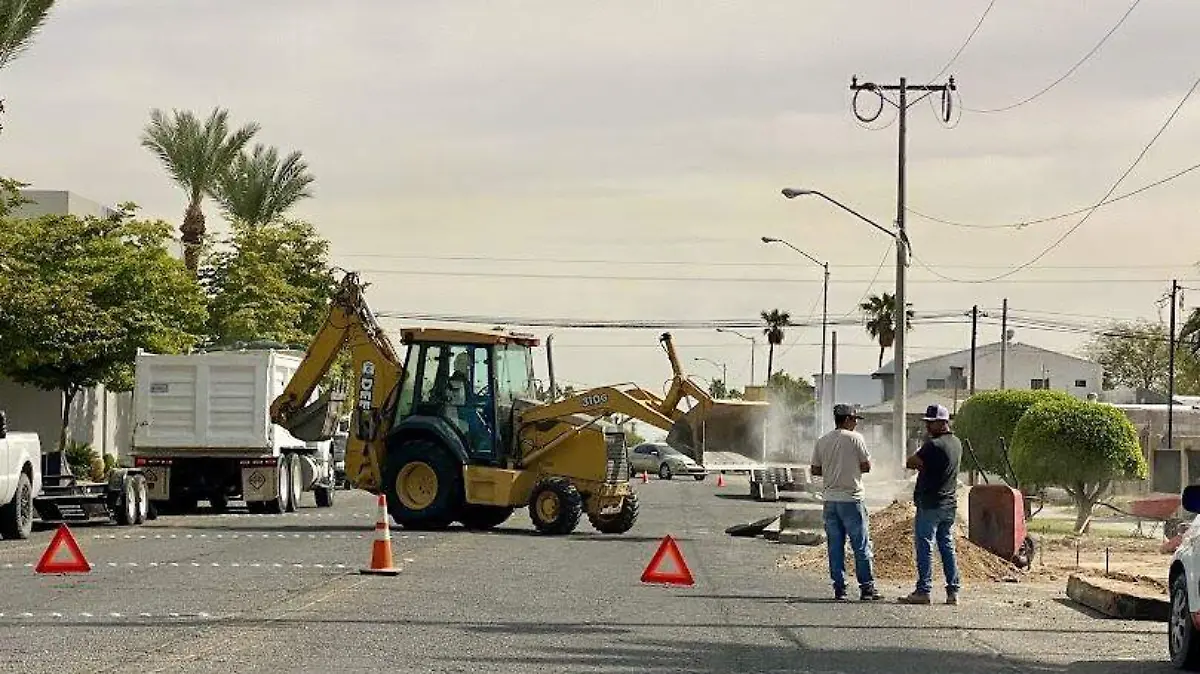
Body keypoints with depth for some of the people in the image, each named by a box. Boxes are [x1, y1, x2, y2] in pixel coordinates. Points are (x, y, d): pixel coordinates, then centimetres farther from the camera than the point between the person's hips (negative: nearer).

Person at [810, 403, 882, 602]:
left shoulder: (822, 441, 6)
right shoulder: (855, 438, -8)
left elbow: (815, 470, 8)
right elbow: (866, 466, -5)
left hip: (830, 499, 5)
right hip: (851, 499, -5)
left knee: (835, 546, 8)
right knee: (861, 546, 1)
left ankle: (839, 589, 7)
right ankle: (866, 587, 1)